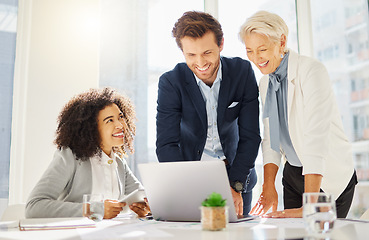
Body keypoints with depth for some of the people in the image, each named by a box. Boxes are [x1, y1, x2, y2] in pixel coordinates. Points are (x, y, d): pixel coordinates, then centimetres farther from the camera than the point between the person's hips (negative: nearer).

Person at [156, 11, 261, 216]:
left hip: (236, 174, 1)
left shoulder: (243, 72, -12)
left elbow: (250, 136, -11)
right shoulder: (170, 83, -15)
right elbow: (166, 145, -19)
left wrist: (235, 186, -22)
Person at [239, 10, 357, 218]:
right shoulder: (265, 84, 3)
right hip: (293, 174, 6)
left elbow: (316, 136, -28)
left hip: (330, 177, -6)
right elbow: (271, 139, 6)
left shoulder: (311, 71, -19)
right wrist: (268, 187, -8)